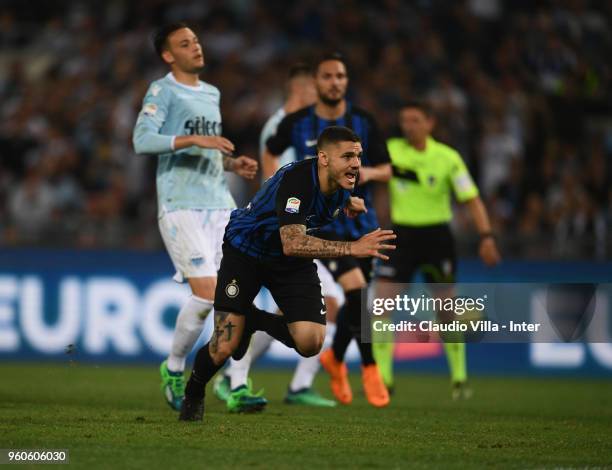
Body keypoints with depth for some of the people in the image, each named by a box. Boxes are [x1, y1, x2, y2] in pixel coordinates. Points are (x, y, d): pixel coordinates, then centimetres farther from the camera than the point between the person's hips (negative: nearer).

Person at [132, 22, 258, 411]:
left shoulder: (212, 94, 20)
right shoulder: (163, 91, -4)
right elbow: (143, 141, -19)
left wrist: (232, 164, 12)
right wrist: (194, 139, -26)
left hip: (220, 205, 7)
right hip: (182, 207, -7)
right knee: (207, 292, -14)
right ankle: (174, 369, 8)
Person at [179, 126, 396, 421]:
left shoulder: (342, 181, -12)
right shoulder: (295, 180, -35)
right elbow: (291, 243, -48)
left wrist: (349, 205, -6)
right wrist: (352, 248, -55)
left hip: (292, 263, 6)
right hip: (246, 250, -6)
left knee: (310, 343, -14)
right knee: (224, 348, -12)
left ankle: (253, 320, 16)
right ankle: (193, 394, 22)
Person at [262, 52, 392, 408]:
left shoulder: (364, 123, 0)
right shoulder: (297, 124, -3)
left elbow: (387, 171, 4)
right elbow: (271, 154, 17)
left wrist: (371, 173, -18)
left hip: (361, 222, 3)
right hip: (322, 222, -3)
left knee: (355, 301, 7)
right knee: (356, 288, -22)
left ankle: (335, 358, 35)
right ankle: (370, 369, -11)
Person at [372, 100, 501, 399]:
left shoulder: (447, 158, -8)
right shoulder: (390, 150, -3)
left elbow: (471, 199, -8)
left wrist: (486, 237, -18)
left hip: (436, 236, -2)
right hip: (402, 236, 2)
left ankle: (459, 379, 15)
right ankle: (382, 378, -1)